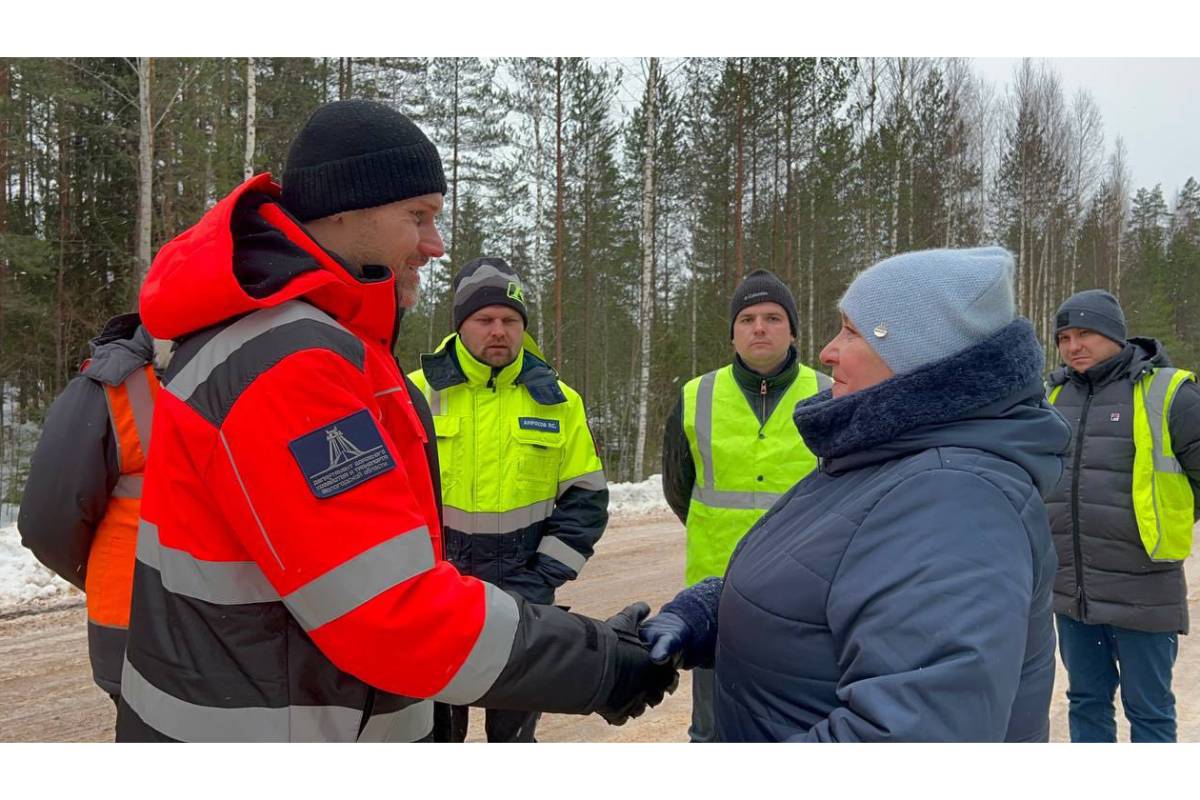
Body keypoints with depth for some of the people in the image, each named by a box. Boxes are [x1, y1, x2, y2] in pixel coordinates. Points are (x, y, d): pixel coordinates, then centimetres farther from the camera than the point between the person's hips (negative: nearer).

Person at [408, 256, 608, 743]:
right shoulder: (419, 392, -3)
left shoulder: (557, 401, 1)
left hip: (524, 604, 1)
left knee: (514, 731, 16)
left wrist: (540, 580, -6)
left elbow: (585, 501, 2)